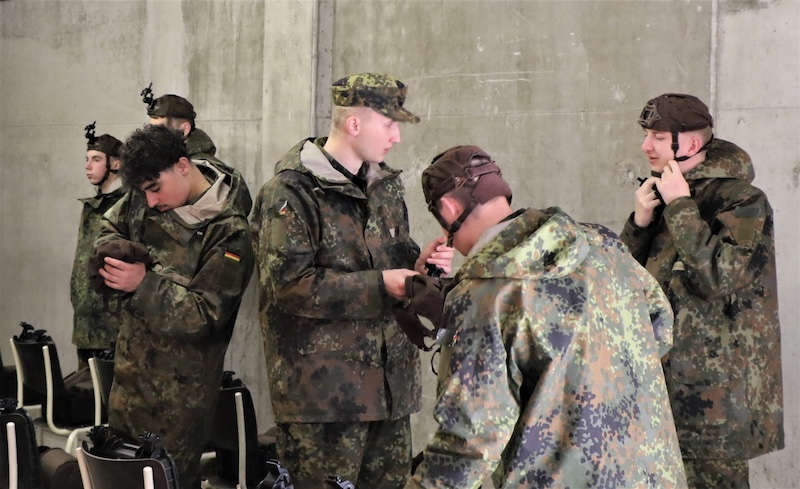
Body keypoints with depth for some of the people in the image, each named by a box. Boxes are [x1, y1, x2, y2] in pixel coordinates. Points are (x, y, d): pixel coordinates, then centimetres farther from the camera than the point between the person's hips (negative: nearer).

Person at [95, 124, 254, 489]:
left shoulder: (229, 233, -21)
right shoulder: (144, 198, -2)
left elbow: (205, 316, -21)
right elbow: (111, 227, 17)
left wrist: (144, 284, -28)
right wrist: (114, 252, -6)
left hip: (181, 387, -6)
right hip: (131, 363, 7)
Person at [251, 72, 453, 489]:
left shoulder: (385, 185, 15)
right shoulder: (291, 192, -10)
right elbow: (288, 283, -19)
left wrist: (417, 266, 1)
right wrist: (379, 285, -19)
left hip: (389, 380, 7)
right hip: (322, 387, -7)